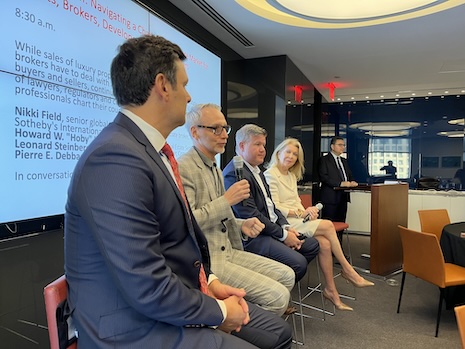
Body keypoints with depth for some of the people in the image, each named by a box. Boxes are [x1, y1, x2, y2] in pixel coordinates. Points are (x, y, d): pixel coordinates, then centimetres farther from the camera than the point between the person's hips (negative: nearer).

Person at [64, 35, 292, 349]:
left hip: (175, 301, 8)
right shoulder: (116, 160, -26)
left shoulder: (151, 148, 4)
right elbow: (148, 289, -26)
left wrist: (210, 282, 3)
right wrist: (218, 311, -12)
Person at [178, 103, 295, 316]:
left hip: (227, 250, 9)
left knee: (287, 276, 5)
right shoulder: (184, 168, -15)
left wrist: (241, 225, 4)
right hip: (206, 260, -9)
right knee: (277, 296, -14)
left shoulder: (215, 169, 16)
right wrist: (227, 200, -20)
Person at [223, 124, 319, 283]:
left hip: (272, 228, 11)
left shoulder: (257, 170, 16)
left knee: (312, 245, 10)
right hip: (252, 237, -11)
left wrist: (286, 227, 1)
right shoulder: (234, 173, -18)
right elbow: (250, 215, -22)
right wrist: (283, 235, -15)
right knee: (298, 263, -21)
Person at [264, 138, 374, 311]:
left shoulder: (292, 175, 20)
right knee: (328, 225, -18)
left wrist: (306, 211, -4)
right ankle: (347, 270, -2)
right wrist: (301, 213, -16)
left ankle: (331, 290, -7)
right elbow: (275, 208, -14)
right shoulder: (270, 175, -8)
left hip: (297, 219, 7)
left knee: (324, 243, -18)